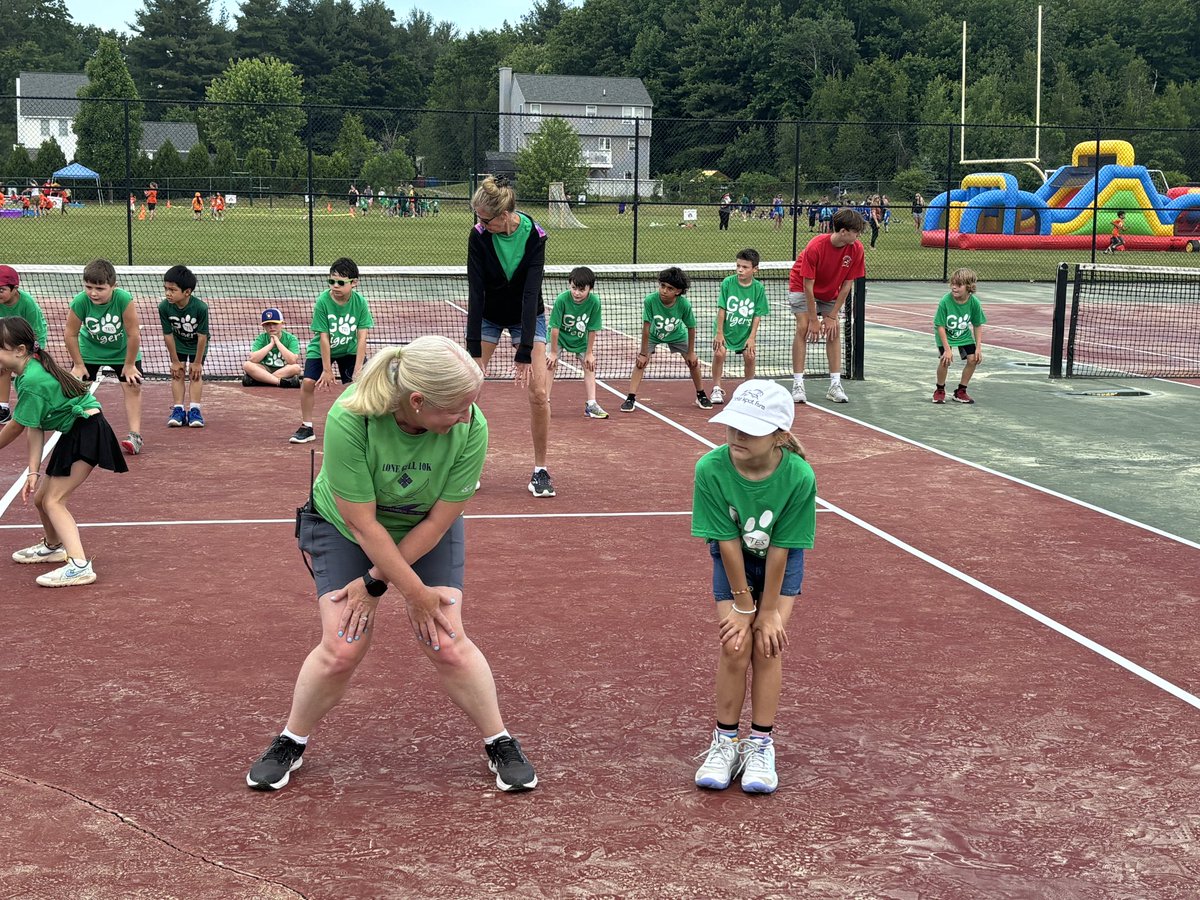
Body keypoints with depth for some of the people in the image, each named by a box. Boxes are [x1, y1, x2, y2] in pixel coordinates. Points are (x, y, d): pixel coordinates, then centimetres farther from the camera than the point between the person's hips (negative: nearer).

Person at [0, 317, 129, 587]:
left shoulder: (32, 382, -26)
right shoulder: (29, 371, 3)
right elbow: (34, 429, 3)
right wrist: (34, 471, -2)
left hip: (88, 431, -10)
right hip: (73, 433, 10)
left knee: (53, 500, -14)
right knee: (40, 496, 19)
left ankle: (80, 565, -23)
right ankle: (53, 546, 45)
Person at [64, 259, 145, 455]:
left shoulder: (124, 299, -36)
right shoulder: (79, 302, -32)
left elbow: (133, 334, -26)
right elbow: (70, 334, -16)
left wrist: (129, 364, -17)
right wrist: (78, 364, -9)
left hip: (123, 350, -1)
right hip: (89, 349, 1)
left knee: (133, 387, -5)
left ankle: (135, 435, -1)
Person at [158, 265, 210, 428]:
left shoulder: (200, 307, -35)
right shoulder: (164, 307, -28)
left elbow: (202, 336, -26)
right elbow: (168, 335, -18)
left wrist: (197, 362, -18)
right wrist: (175, 361, -12)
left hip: (197, 345, -2)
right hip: (178, 344, 2)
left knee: (196, 374, -7)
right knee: (177, 374, -4)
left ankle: (194, 410, -3)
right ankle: (178, 409, 0)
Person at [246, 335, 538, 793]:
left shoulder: (471, 428, -31)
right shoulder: (348, 420, -37)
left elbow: (439, 520, -22)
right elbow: (363, 522, -29)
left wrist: (376, 583, -19)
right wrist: (414, 592, -24)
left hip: (428, 531, 1)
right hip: (344, 527, -1)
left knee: (446, 644, -8)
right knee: (342, 649, -9)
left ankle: (500, 744, 13)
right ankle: (290, 743, 17)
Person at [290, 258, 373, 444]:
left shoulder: (360, 302, -20)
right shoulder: (323, 301, -24)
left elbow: (362, 338, -19)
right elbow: (324, 338, -21)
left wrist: (358, 370, -24)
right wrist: (327, 370, -20)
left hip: (350, 350, 2)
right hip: (321, 349, -1)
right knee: (308, 382, -17)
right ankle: (307, 427, 1)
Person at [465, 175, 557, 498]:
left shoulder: (534, 235, -25)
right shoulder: (479, 235, -22)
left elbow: (531, 293, -28)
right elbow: (475, 292, -22)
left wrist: (524, 354, -33)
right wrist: (475, 350, -26)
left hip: (527, 315, -1)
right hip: (488, 314, 1)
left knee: (539, 393, -10)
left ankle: (540, 471, 5)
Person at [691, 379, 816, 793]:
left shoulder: (799, 476, -32)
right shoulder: (711, 469, -31)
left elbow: (779, 549, -24)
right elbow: (727, 542, -23)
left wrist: (769, 610, -17)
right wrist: (744, 604, -16)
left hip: (780, 562, 0)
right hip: (732, 559, 0)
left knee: (767, 643, -11)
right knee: (736, 644, -10)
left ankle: (761, 744, 5)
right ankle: (725, 741, 8)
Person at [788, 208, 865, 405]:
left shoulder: (856, 249, -21)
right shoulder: (815, 247, -33)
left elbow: (847, 284, -13)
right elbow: (808, 285, -27)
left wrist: (832, 316, -13)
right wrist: (813, 320, -24)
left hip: (831, 292, 4)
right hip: (802, 287, -4)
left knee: (834, 330, -6)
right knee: (803, 328, -15)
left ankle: (835, 385, -4)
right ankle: (798, 384, -13)